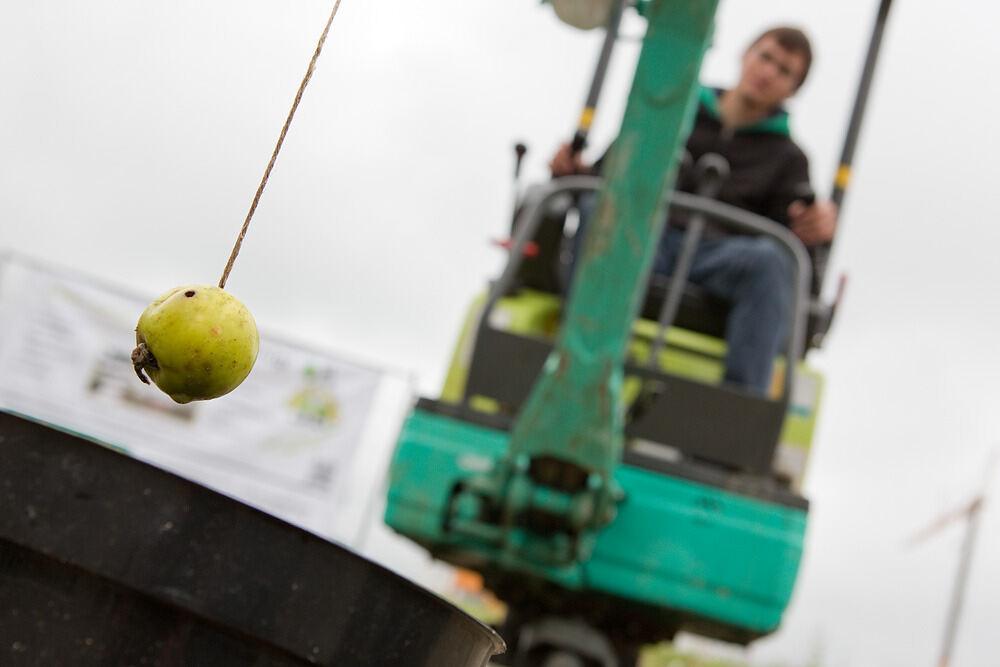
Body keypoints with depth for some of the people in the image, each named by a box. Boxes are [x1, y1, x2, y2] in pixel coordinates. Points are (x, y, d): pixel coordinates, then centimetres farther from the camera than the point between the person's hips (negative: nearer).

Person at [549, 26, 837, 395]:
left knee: (768, 258, -35)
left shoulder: (786, 157, 27)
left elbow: (793, 228, 10)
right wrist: (574, 168, -2)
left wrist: (815, 225, -14)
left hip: (716, 254, 0)